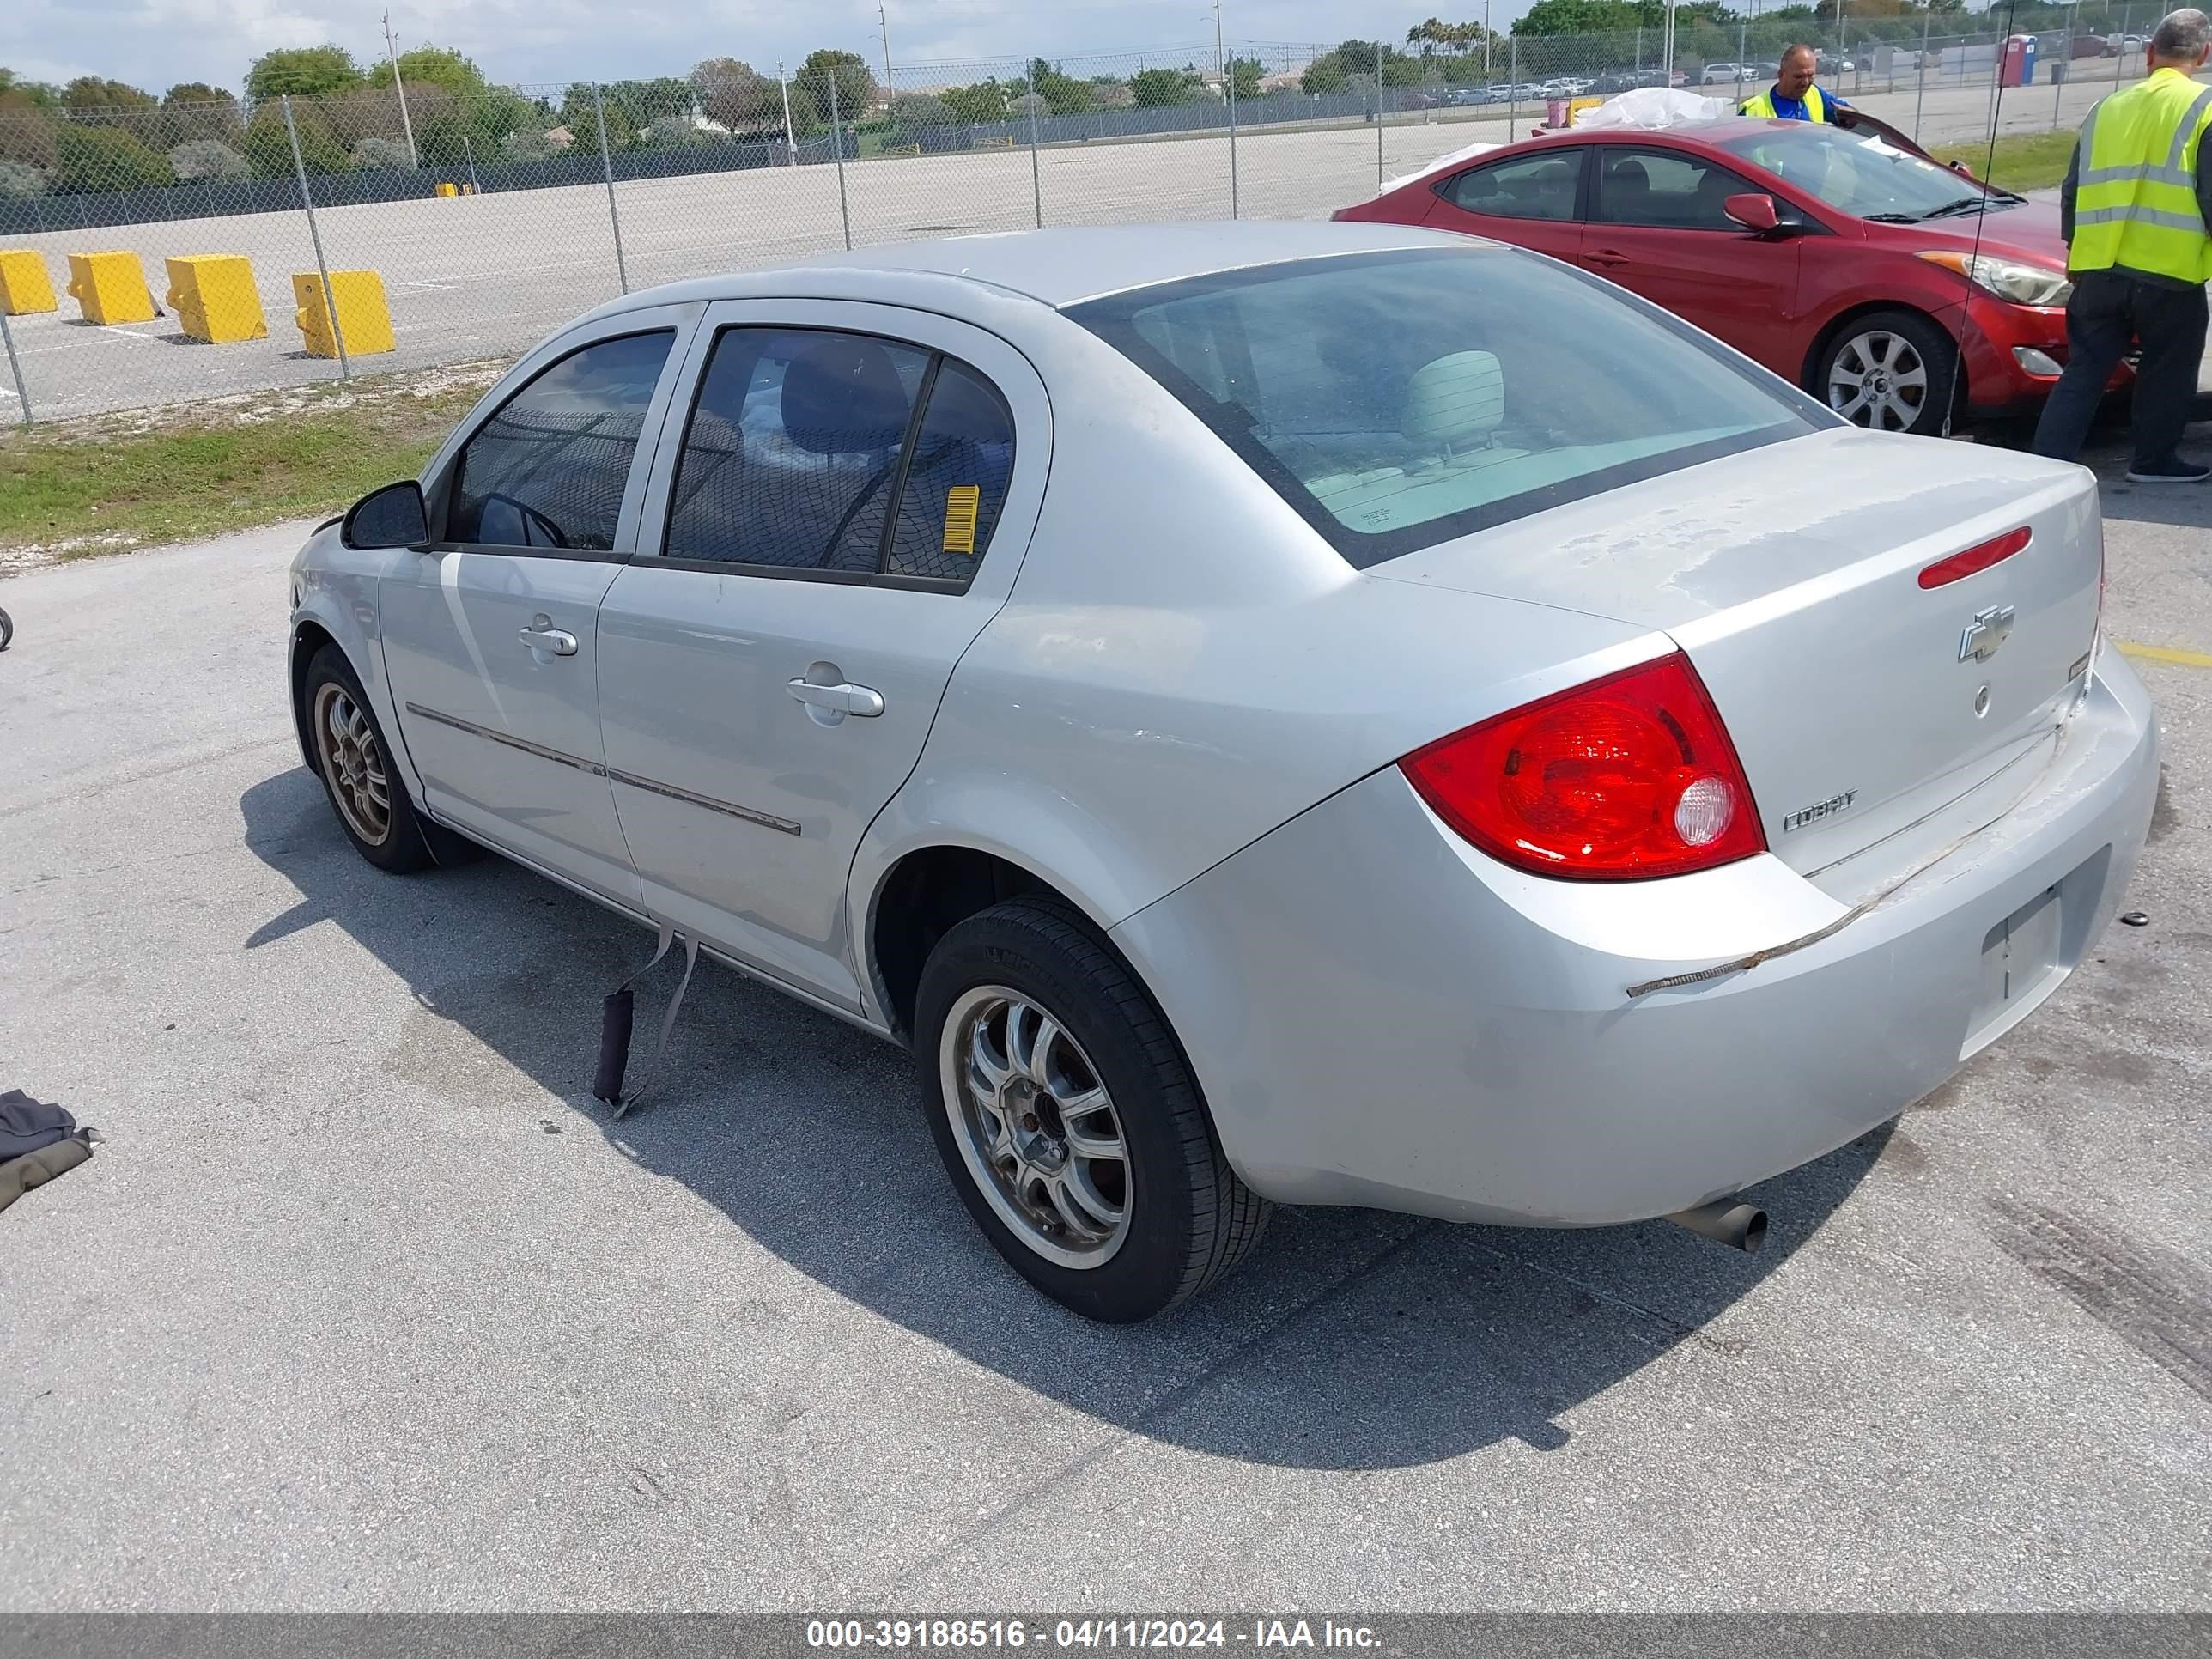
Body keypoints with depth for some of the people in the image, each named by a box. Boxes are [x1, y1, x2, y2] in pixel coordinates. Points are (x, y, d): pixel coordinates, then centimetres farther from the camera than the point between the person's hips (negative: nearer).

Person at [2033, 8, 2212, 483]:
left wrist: (2077, 247, 28)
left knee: (2083, 373, 8)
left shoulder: (2108, 108, 11)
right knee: (2168, 372, 13)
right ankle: (2154, 461, 22)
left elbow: (2073, 190, 16)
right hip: (2169, 272, -4)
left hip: (2098, 271, 4)